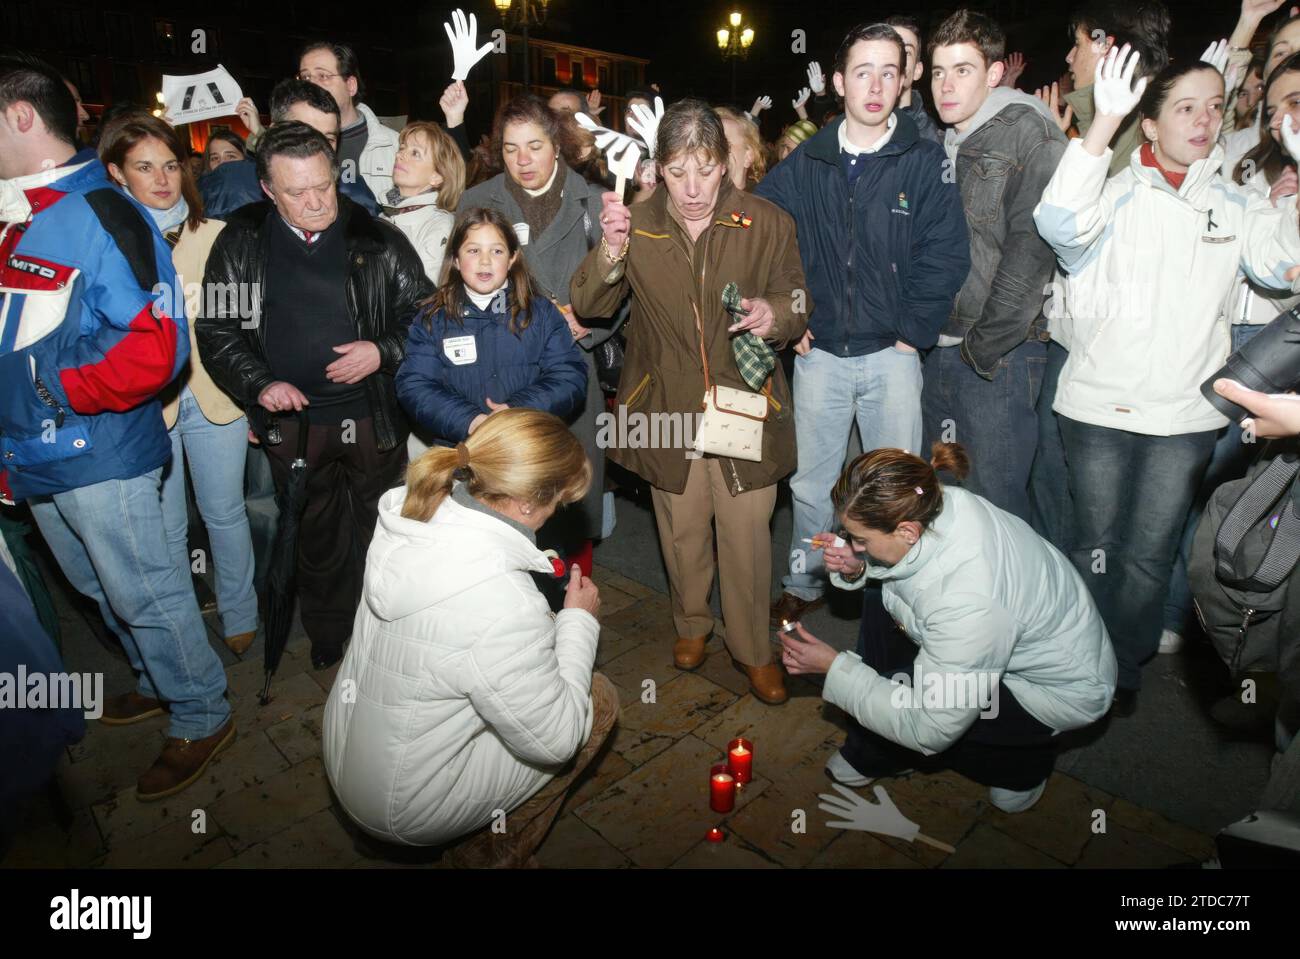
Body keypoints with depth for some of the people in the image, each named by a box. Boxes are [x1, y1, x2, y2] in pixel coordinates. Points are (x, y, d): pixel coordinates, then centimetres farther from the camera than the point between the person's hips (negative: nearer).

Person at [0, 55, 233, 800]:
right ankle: (160, 680, 41)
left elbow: (155, 347, -23)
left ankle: (203, 716, 20)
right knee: (101, 589, 21)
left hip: (98, 456, -9)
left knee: (144, 593, 2)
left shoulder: (102, 215, -15)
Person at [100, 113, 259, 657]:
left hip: (215, 396, 1)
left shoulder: (216, 235, 4)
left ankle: (239, 616, 31)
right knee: (164, 528, 9)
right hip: (142, 404, -1)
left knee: (225, 514, 12)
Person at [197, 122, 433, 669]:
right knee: (315, 538, 16)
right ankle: (326, 643, 36)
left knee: (381, 531, 12)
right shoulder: (240, 244, 0)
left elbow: (426, 313, 1)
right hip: (291, 419, 2)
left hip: (372, 415, -1)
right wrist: (258, 384, -11)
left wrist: (383, 352, -15)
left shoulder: (378, 241, -4)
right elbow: (216, 330, 4)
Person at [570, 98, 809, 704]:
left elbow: (799, 304, 4)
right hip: (668, 408, 2)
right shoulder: (637, 225, 0)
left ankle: (753, 648, 27)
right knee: (681, 530, 15)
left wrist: (775, 315, -20)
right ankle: (691, 623, 42)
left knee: (747, 534, 4)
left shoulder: (767, 223, -4)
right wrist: (611, 251, -22)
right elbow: (588, 306, -3)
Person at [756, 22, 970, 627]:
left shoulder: (924, 161, -1)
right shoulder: (805, 164, 6)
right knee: (810, 480, 11)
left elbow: (946, 255, -5)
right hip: (819, 353, 2)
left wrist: (911, 333, -10)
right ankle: (804, 583, 31)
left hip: (890, 353, -2)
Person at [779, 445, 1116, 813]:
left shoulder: (970, 604, -42)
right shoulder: (935, 505, -21)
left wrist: (833, 666, -24)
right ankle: (870, 755, 13)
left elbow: (929, 731, -29)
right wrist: (857, 568, -17)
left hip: (1060, 688, -8)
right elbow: (888, 562, 5)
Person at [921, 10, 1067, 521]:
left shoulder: (1028, 132, -5)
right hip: (937, 351, 7)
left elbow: (1031, 248, -14)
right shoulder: (942, 144, 16)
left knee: (995, 506, 1)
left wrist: (984, 346, -15)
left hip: (998, 353, -6)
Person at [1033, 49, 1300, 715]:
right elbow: (1060, 223, -20)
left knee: (1150, 554, 9)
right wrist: (1105, 121, -26)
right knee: (1096, 546, 9)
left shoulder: (1234, 205, 12)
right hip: (1098, 406, -2)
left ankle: (1126, 670, 28)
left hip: (1185, 413, 2)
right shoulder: (1116, 193, 3)